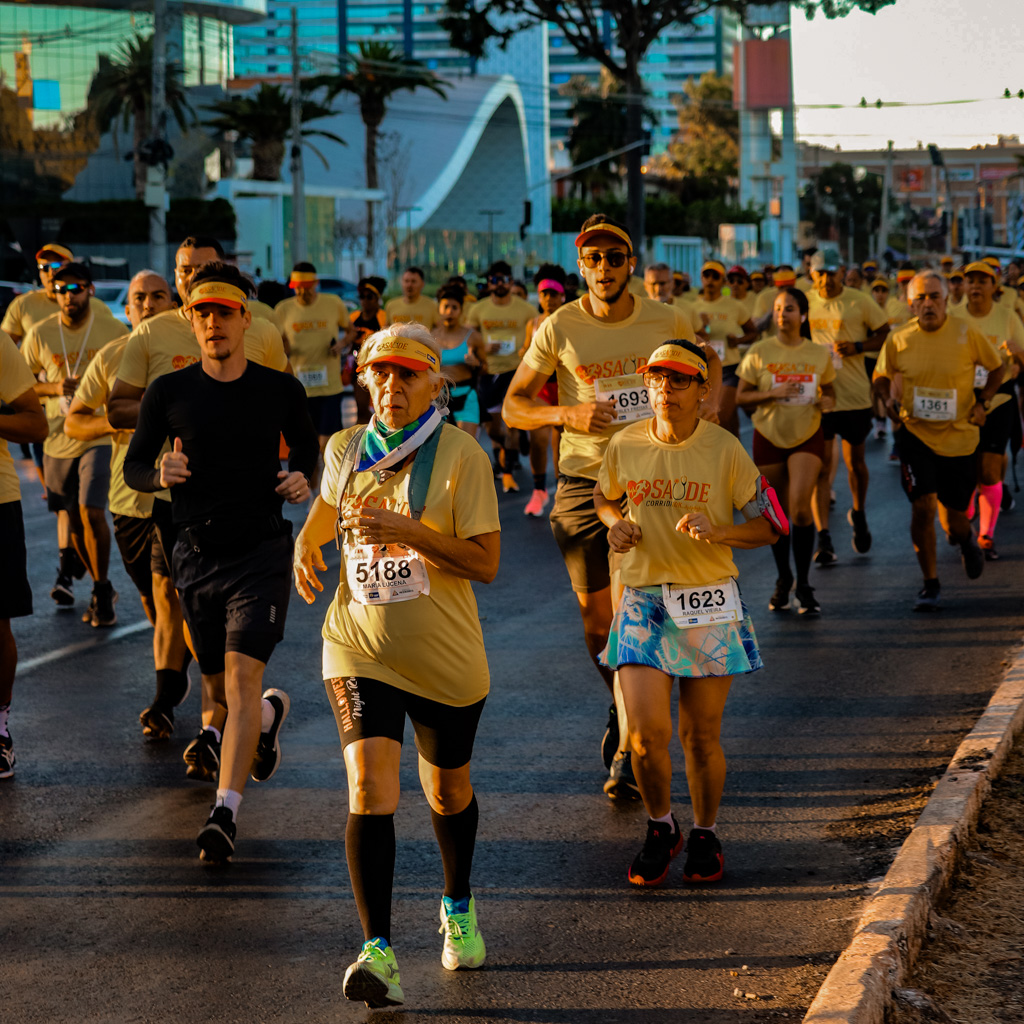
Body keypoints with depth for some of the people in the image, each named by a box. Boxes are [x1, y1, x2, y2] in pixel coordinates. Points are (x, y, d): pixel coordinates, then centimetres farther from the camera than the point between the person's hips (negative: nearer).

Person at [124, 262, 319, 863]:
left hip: (263, 550, -3)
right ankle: (270, 714, 51)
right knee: (219, 690, 14)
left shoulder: (280, 390, -1)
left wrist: (303, 478, -8)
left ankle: (226, 812, -22)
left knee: (241, 675, -18)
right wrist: (159, 474, -18)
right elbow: (133, 467, 5)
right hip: (197, 555, 3)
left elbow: (307, 446, 15)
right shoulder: (169, 392, 0)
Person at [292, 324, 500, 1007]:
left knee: (448, 792, 17)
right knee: (370, 789, -17)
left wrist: (407, 530, -25)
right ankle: (379, 955, -20)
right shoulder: (346, 448, 3)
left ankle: (459, 909, 46)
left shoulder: (461, 454, -10)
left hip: (445, 657, -1)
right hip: (360, 649, 1)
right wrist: (307, 543, 4)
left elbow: (485, 564, -14)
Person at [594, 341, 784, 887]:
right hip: (643, 598, 1)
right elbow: (604, 497, 22)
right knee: (644, 730, -10)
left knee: (701, 734, 4)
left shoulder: (724, 449, -5)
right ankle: (661, 829, 16)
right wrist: (615, 524, 0)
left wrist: (715, 532, -18)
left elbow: (770, 524, -1)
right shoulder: (624, 446, 1)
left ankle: (704, 835, 27)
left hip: (708, 600, -1)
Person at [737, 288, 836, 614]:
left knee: (800, 508, -16)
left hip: (808, 436, 0)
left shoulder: (819, 354, 2)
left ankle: (803, 584, -4)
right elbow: (741, 397, -2)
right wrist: (773, 394, -18)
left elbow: (829, 392, 15)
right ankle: (783, 578, 28)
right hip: (769, 436, 0)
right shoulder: (759, 352, -3)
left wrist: (827, 401, -9)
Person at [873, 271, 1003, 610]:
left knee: (954, 524, 5)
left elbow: (996, 368, 7)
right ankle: (930, 584, 4)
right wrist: (889, 400, -7)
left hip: (959, 434, 0)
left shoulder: (966, 333, -9)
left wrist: (981, 402, -4)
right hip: (915, 432, 0)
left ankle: (966, 539, 46)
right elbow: (881, 376, 12)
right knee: (922, 505, -14)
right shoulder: (898, 340, -6)